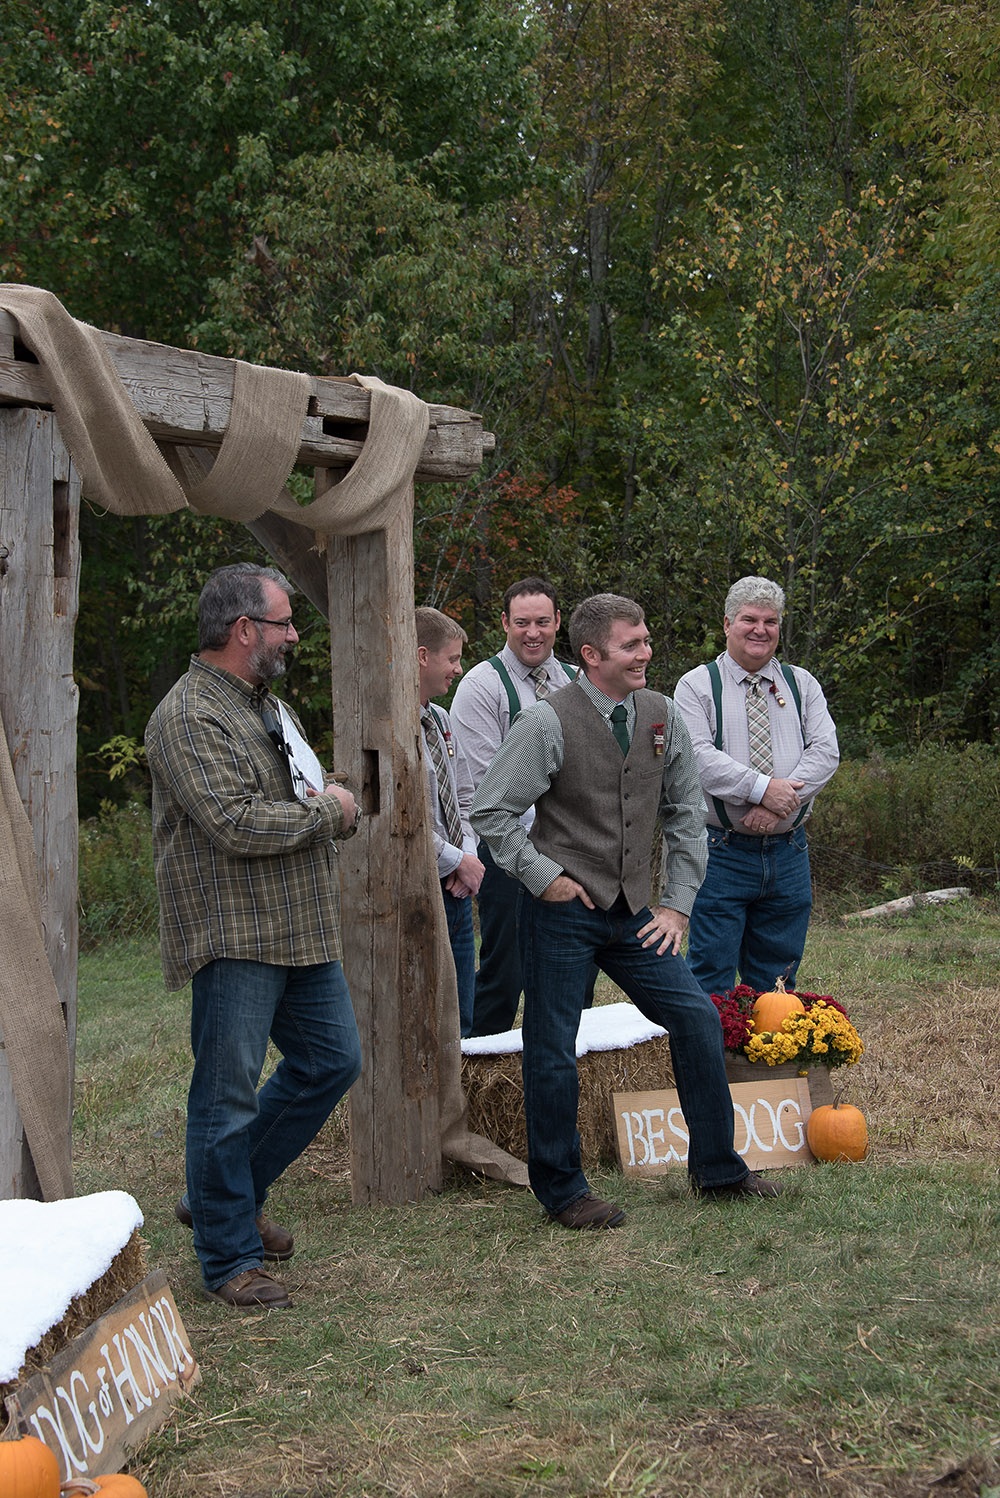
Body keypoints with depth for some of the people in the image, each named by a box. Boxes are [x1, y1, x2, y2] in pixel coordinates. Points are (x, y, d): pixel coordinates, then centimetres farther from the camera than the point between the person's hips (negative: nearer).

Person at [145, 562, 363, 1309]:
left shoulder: (266, 705, 17)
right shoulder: (190, 717, -14)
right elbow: (236, 825, -24)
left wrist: (338, 809, 4)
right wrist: (325, 810, -10)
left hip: (303, 933, 10)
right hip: (235, 937, -10)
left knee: (333, 1060, 14)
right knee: (229, 1094, -2)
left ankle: (227, 1196, 28)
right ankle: (230, 1256, 9)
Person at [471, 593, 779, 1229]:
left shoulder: (662, 716, 4)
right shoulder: (549, 723, -12)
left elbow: (686, 814, 11)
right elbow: (491, 812, -9)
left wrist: (678, 904, 5)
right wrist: (543, 876, -13)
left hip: (634, 913, 5)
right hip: (564, 911, -5)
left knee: (698, 1019, 2)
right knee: (554, 1052, 0)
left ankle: (717, 1168, 17)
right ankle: (561, 1189, 17)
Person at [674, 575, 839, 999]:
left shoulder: (802, 685, 12)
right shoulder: (697, 686, 1)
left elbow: (825, 750, -1)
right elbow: (699, 756, -13)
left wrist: (782, 801, -16)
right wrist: (763, 789, -22)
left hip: (788, 854, 4)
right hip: (722, 853, -3)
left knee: (775, 983, 9)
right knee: (711, 982, -3)